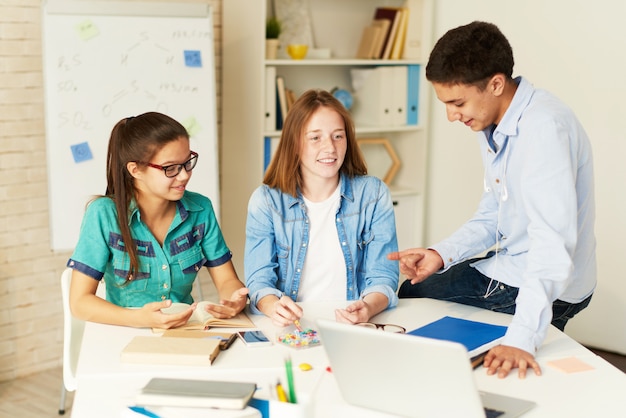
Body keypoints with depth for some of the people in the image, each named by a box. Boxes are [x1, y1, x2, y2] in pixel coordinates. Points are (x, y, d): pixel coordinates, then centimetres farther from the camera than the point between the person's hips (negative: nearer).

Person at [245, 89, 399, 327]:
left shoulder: (374, 195, 2)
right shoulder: (265, 201, 1)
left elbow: (383, 277, -1)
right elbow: (259, 279, -3)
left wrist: (368, 308, -24)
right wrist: (273, 306, -27)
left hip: (354, 327, 1)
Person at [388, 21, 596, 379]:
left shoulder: (544, 127, -29)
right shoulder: (492, 126, 2)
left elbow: (553, 242, -36)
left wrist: (522, 338, -40)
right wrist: (441, 254, -4)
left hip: (550, 290, -10)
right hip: (505, 267, 10)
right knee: (406, 294, 19)